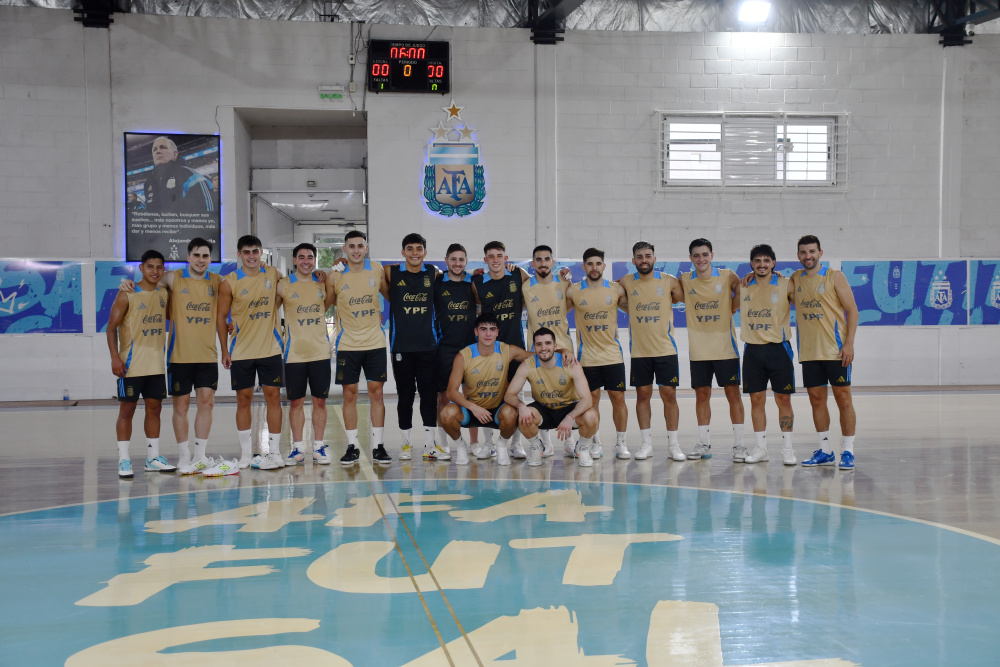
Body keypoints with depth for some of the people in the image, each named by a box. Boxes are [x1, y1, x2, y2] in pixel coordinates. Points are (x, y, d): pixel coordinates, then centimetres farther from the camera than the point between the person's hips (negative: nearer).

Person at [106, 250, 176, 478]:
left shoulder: (164, 294, 8)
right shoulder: (127, 295, -8)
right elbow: (112, 327, -8)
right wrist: (115, 357, -17)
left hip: (156, 364, 6)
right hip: (131, 364, -6)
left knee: (154, 407, 9)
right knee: (127, 409, -1)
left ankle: (153, 457, 18)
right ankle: (124, 460, 4)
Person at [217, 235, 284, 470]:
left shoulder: (273, 274, 4)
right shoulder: (230, 282, -3)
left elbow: (281, 295, 21)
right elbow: (221, 317, 1)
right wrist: (225, 350, -2)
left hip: (270, 349, 2)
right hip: (241, 351, -1)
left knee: (273, 396, 1)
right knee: (244, 399, 4)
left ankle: (274, 452, 8)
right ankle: (245, 455, 13)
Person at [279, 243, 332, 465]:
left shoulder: (323, 283, 7)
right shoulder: (284, 285, 1)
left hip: (320, 352, 2)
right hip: (294, 353, -1)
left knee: (320, 401, 4)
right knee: (296, 402, 4)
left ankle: (319, 445, 14)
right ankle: (298, 447, 13)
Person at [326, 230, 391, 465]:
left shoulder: (377, 269, 0)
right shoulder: (335, 276, -4)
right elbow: (327, 304, 7)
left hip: (375, 342, 1)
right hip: (347, 344, -1)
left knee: (376, 392, 2)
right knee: (350, 393, 2)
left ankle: (378, 446, 9)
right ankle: (352, 447, 11)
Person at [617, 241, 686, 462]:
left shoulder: (669, 282, -2)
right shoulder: (625, 283, 1)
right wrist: (634, 310, 5)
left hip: (665, 349, -1)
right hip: (639, 350, 1)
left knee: (669, 394, 0)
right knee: (643, 395, 6)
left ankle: (673, 444, 8)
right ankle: (646, 443, 14)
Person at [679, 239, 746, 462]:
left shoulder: (727, 276, -3)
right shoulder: (685, 280, 2)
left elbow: (741, 292, 9)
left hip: (725, 346, -2)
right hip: (698, 349, 2)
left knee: (733, 393, 0)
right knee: (701, 394, 6)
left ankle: (739, 444, 5)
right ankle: (704, 443, 16)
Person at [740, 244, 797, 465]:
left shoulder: (786, 285, -4)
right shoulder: (743, 286, 5)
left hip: (778, 348, -2)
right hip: (752, 349, 3)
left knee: (783, 399, 1)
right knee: (756, 399, 5)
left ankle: (787, 447, 10)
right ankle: (760, 447, 14)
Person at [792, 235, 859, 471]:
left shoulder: (834, 277, -4)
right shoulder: (796, 279, 10)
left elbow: (852, 310, -5)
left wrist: (849, 343, -14)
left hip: (835, 349, -5)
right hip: (809, 351, 5)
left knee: (843, 398, -2)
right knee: (816, 398, 6)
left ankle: (847, 451, 3)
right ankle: (825, 450, 15)